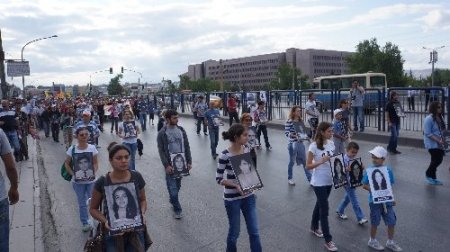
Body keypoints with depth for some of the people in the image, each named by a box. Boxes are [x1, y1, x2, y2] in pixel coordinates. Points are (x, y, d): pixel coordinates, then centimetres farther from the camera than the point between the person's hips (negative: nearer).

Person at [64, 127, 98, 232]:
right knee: (82, 203, 14)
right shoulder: (72, 149, -7)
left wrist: (94, 172, -18)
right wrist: (72, 174, -11)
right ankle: (85, 223, 29)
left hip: (91, 180, -1)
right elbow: (67, 164, 2)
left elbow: (95, 163, -1)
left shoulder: (92, 148, -7)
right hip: (78, 181, 1)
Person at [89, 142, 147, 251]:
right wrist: (105, 221, -16)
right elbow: (93, 209, 1)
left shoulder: (137, 177, -8)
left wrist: (142, 214, -10)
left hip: (135, 232, 2)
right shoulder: (102, 182, -12)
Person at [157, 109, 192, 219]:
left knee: (178, 185, 15)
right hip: (170, 164, -4)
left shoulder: (181, 130, 4)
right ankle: (177, 209, 11)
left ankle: (173, 201, 38)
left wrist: (189, 161, 2)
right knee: (172, 187, -3)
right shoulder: (162, 133, -9)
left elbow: (187, 147, 7)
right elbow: (161, 151, -10)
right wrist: (166, 165, -17)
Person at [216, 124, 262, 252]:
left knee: (254, 231, 10)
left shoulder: (247, 149, -3)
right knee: (234, 232, 12)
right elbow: (219, 179, -14)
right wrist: (236, 185, -24)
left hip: (248, 196, 5)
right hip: (232, 199, -5)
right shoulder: (225, 155, -19)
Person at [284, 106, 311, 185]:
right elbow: (286, 133, -14)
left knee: (305, 161, 11)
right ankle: (290, 178, 26)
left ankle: (310, 178, 20)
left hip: (301, 143, 6)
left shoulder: (301, 121, 7)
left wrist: (305, 136, 0)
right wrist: (294, 136, -26)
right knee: (292, 161, 9)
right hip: (293, 144, -6)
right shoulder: (289, 122, -13)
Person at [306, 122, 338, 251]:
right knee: (324, 209, -2)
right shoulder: (314, 146, -17)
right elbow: (308, 165, -15)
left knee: (320, 204, 21)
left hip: (329, 180, 7)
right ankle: (328, 240, 8)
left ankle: (314, 227, 43)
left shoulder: (331, 143, 2)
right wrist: (321, 161, -28)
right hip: (319, 182, -6)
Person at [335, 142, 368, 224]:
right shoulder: (344, 159, -20)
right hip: (347, 182, -8)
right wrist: (346, 169, -40)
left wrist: (361, 167, -5)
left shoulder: (355, 159, 4)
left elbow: (358, 168, 15)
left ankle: (339, 211, 39)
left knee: (348, 197, 21)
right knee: (354, 201, -1)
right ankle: (360, 218, 7)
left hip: (354, 181, 8)